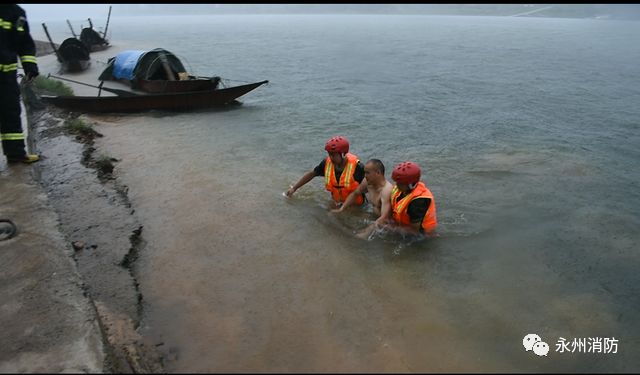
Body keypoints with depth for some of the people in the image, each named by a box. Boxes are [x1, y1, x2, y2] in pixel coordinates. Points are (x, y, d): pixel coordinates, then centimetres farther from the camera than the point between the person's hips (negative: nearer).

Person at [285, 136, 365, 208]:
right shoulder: (327, 163, -11)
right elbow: (311, 174, 5)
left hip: (356, 205, -4)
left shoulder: (357, 167, -23)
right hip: (337, 203, 4)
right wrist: (294, 188, 4)